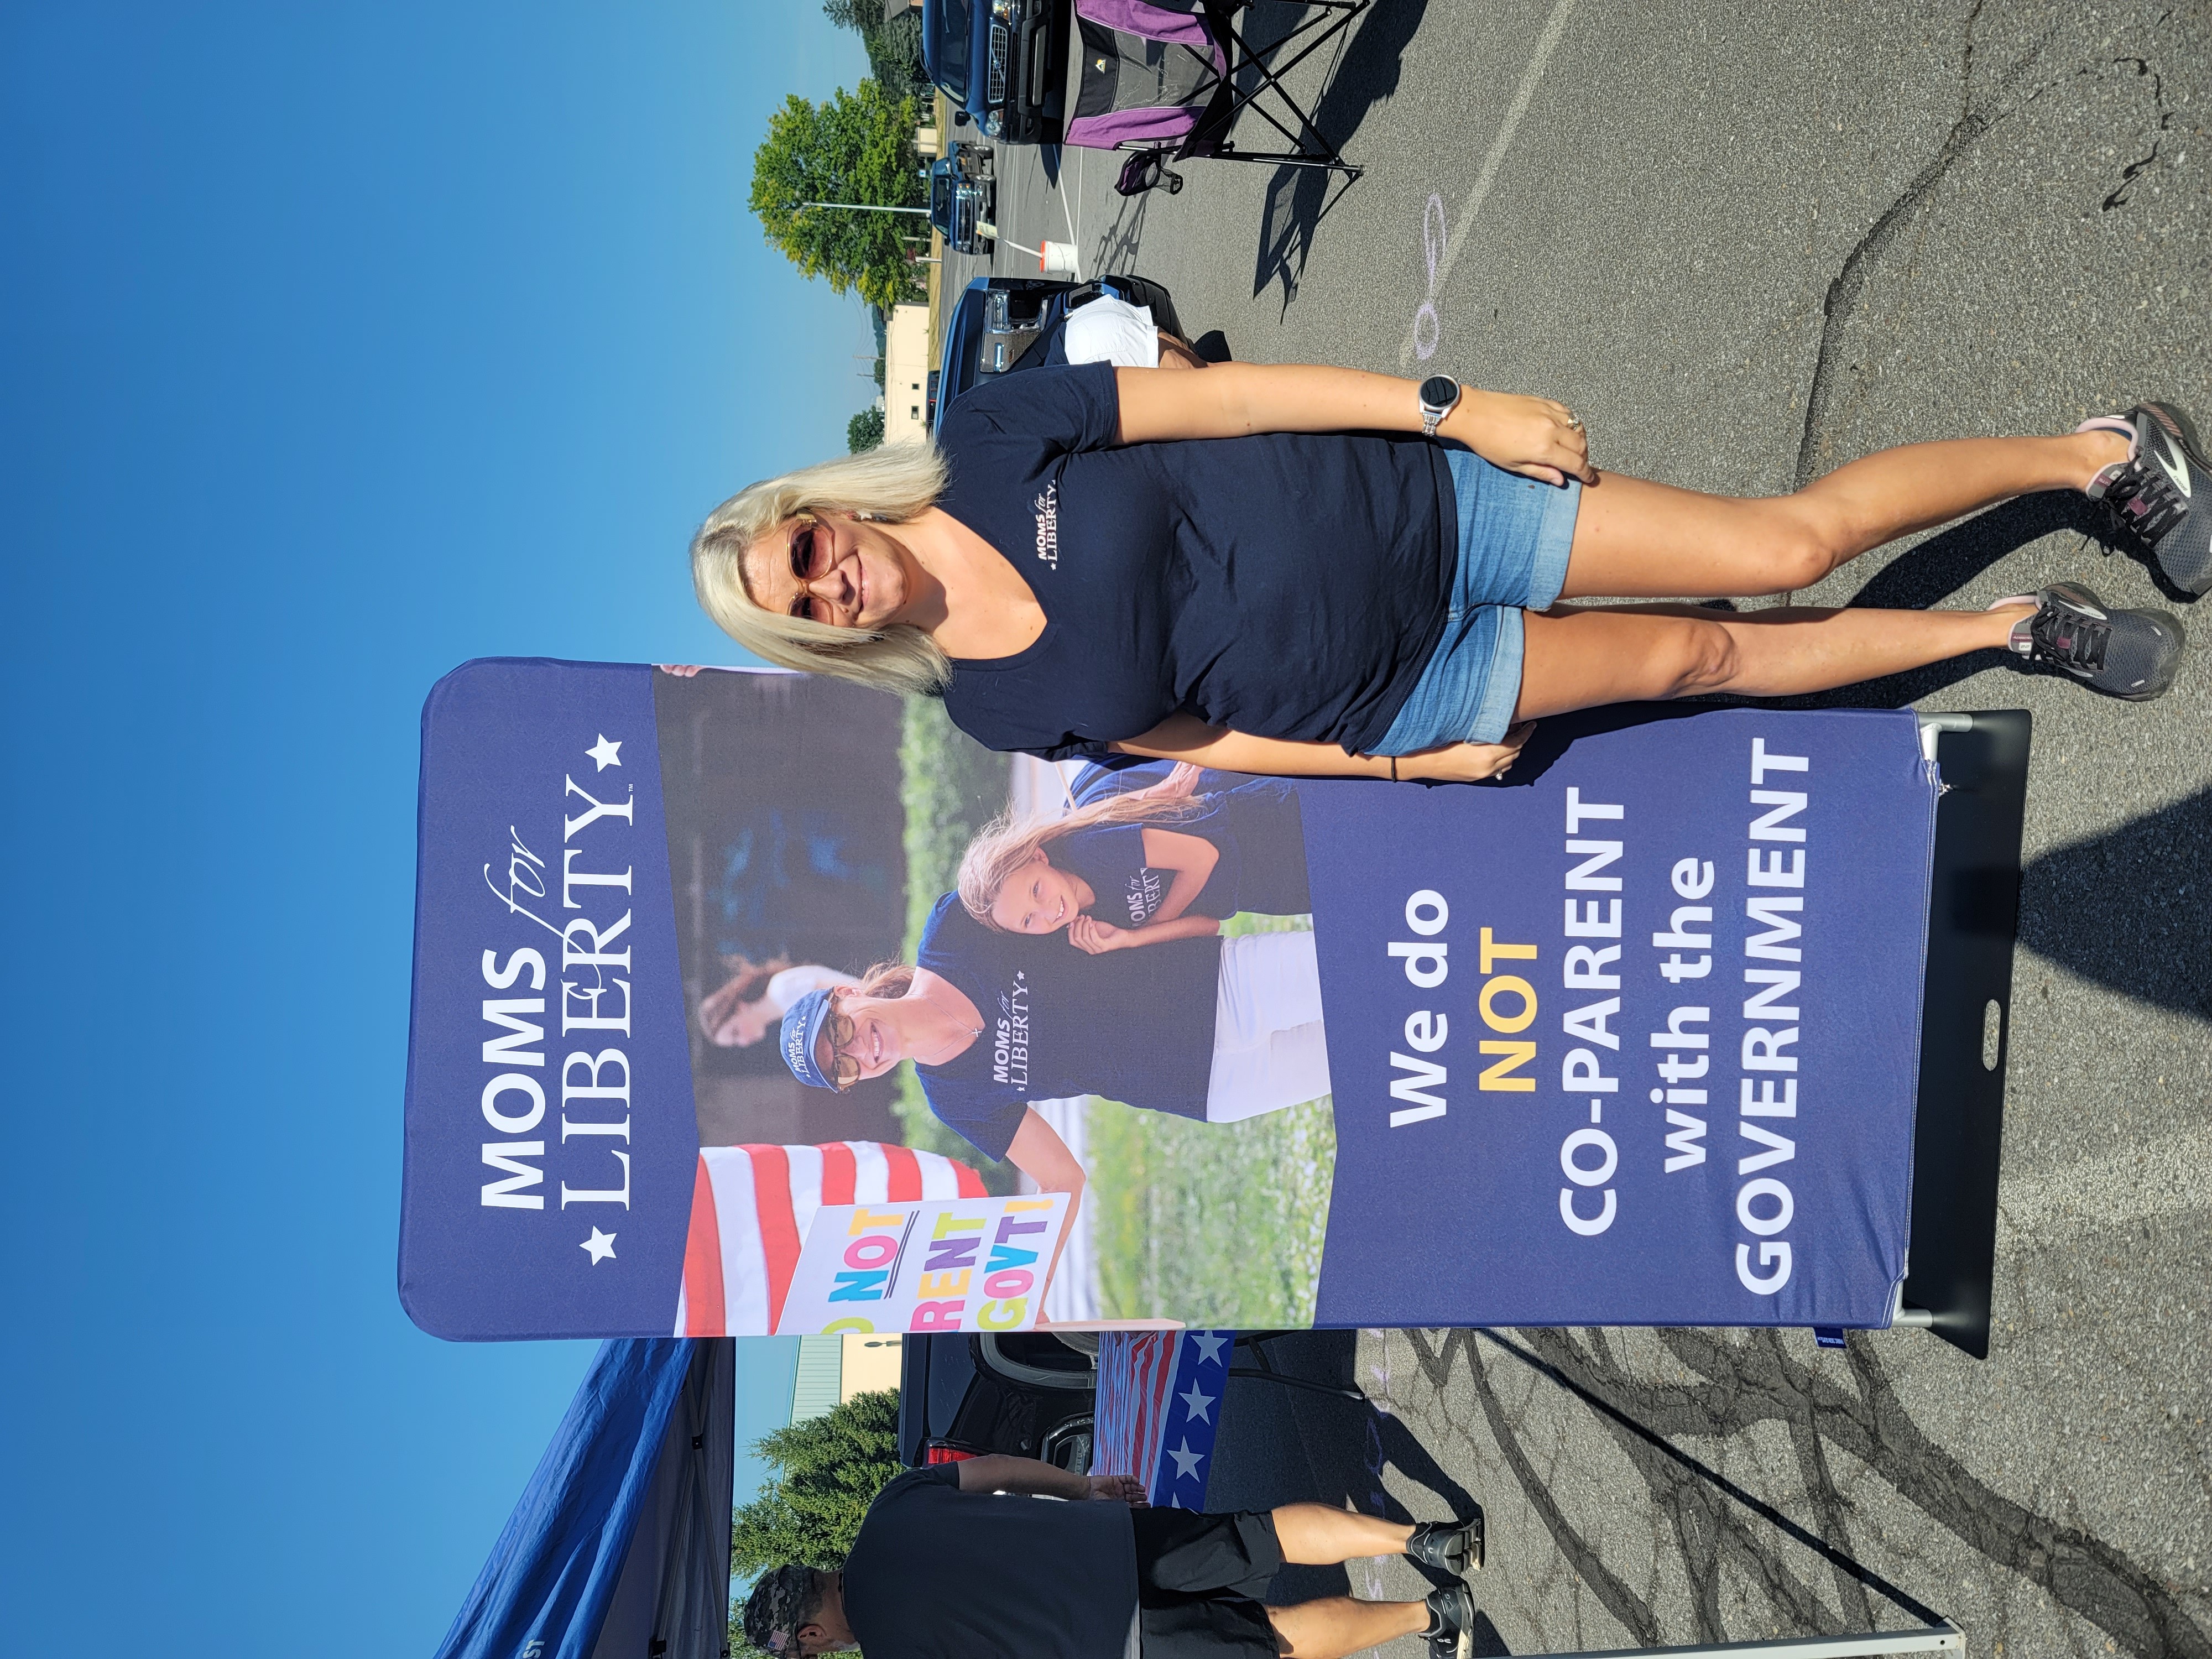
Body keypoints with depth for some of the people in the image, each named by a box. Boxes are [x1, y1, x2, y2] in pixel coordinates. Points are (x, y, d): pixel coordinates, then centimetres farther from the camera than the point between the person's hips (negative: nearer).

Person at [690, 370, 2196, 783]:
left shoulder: (990, 438, -12)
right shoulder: (997, 710, -5)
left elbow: (1226, 393, -11)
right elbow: (1197, 735, 3)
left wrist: (1452, 406, -15)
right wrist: (1409, 762, 3)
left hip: (1407, 501, -1)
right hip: (1376, 700, 1)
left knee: (1790, 547, -2)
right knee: (1709, 657, 3)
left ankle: (2097, 453, 19)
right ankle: (2016, 629, 26)